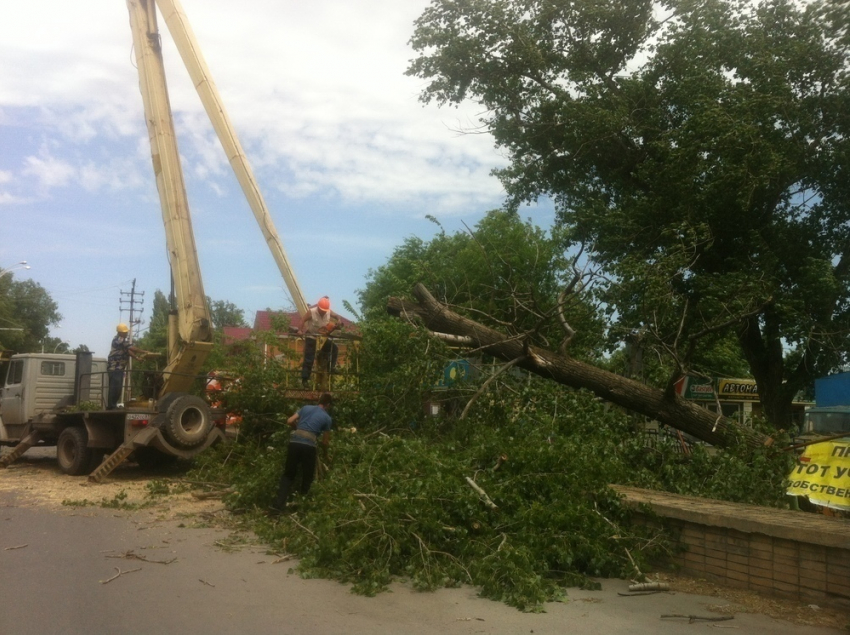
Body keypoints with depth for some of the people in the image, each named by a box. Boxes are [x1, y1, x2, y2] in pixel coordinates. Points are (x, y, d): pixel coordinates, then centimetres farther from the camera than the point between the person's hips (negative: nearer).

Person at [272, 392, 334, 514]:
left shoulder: (306, 408, 21)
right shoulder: (327, 418, 13)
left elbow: (290, 421, 15)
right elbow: (325, 441, 18)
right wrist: (325, 455, 36)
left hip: (294, 441, 3)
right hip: (309, 445, -3)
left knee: (288, 474, 12)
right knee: (307, 475, 17)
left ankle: (279, 505, 3)